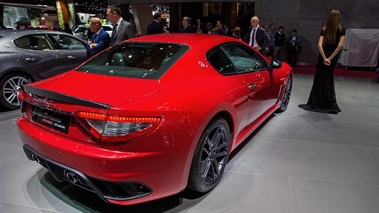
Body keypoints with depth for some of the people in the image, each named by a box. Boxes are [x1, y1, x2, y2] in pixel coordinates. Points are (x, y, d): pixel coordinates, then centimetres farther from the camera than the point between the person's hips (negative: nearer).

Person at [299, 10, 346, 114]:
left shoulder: (324, 29, -1)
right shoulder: (342, 30, -3)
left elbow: (319, 45, -12)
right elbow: (339, 45, -14)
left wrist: (324, 58, -16)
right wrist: (330, 58, -14)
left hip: (324, 55, 0)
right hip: (333, 56, 0)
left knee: (319, 78, 7)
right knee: (328, 79, 11)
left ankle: (315, 103, 11)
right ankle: (329, 104, 16)